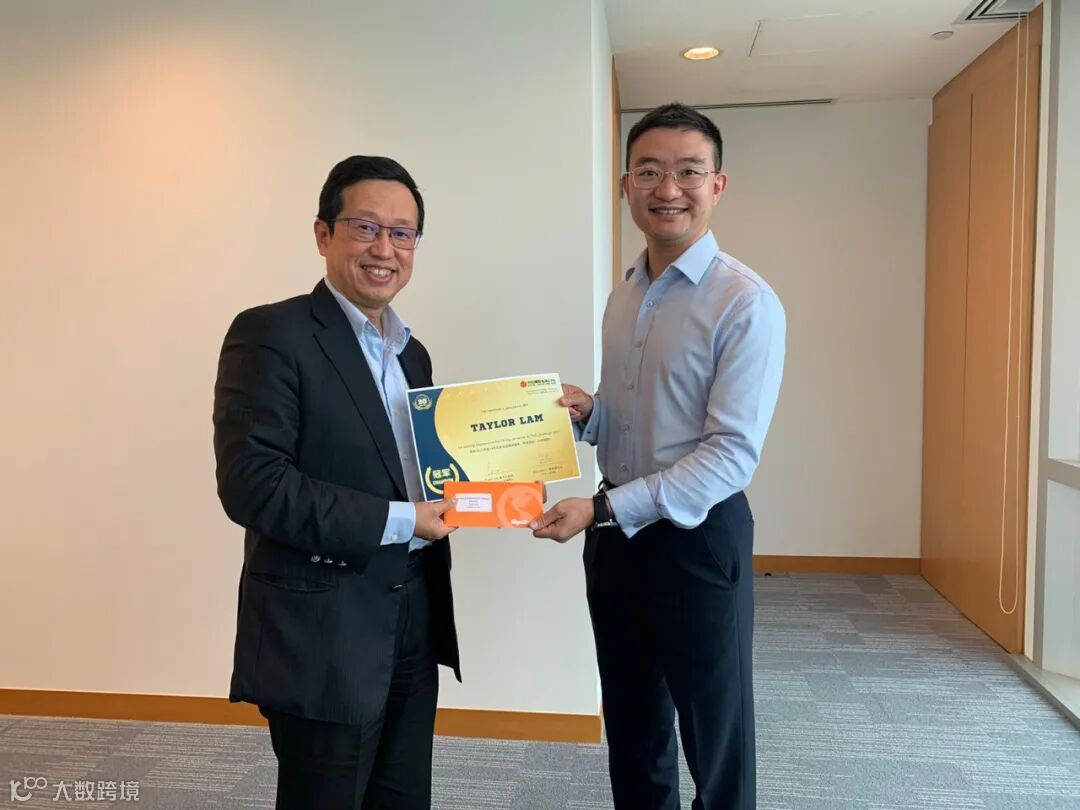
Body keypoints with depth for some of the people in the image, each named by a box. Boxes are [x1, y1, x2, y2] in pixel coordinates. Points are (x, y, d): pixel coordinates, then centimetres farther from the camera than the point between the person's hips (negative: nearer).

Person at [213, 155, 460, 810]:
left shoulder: (412, 352, 12)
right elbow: (251, 483, -21)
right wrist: (397, 521, -19)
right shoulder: (272, 334, -12)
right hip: (322, 635, -7)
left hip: (414, 628, 7)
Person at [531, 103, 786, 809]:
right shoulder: (623, 298, 8)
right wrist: (585, 413, -6)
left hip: (698, 539, -6)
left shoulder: (746, 304, -15)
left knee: (717, 748, 12)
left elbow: (732, 454, -20)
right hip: (615, 535, 7)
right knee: (632, 733, 21)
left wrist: (601, 509, -23)